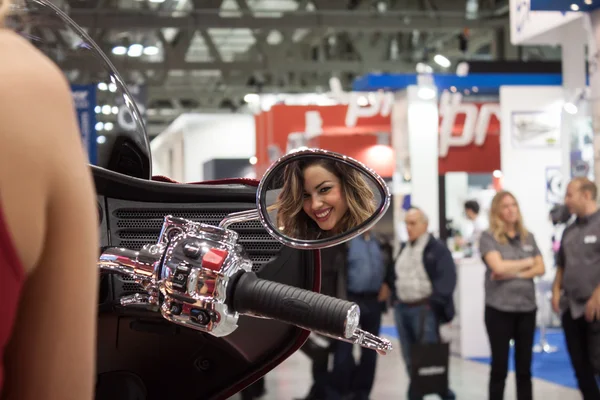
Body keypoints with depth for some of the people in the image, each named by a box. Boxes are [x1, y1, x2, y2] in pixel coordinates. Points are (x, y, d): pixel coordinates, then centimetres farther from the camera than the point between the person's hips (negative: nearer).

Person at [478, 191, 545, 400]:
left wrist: (514, 273, -12)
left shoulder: (528, 237, 10)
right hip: (499, 309, -4)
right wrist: (527, 262, -3)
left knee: (524, 367, 9)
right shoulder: (488, 237, -4)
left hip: (527, 308, 4)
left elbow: (540, 268, 3)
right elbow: (498, 267, -17)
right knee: (500, 367, 2)